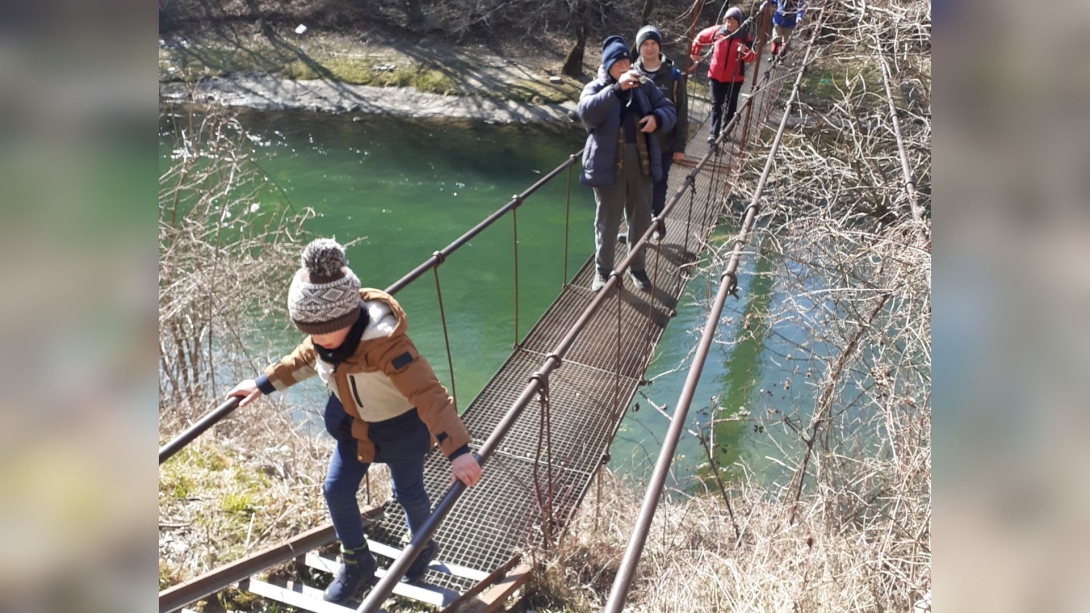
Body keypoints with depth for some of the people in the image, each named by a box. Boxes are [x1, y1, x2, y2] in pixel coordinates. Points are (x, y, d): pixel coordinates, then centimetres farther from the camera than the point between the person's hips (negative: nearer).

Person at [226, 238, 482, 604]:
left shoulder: (385, 344, -42)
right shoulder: (324, 337, -18)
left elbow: (428, 394, -48)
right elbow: (304, 359, 8)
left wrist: (458, 450, -56)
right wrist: (263, 384, 9)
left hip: (400, 426, -6)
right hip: (353, 424, 6)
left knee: (408, 493, 13)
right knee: (336, 491, 5)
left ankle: (423, 547, 46)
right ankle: (356, 562, 31)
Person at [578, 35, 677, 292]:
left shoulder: (644, 86, 7)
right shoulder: (595, 88, -4)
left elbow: (669, 110, 9)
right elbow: (587, 112, -25)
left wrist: (657, 118, -15)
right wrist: (617, 88, -34)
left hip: (640, 164, 4)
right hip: (609, 166, -3)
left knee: (641, 220, 13)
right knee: (607, 222, 6)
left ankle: (637, 268, 31)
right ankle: (603, 271, 24)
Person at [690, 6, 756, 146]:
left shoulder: (744, 37, -8)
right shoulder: (717, 31, -4)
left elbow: (753, 56, -10)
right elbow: (700, 37, 12)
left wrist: (745, 52, -31)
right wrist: (694, 52, 22)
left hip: (734, 77, 0)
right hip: (716, 75, 0)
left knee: (731, 105, 10)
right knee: (716, 105, -3)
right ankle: (713, 134, -7)